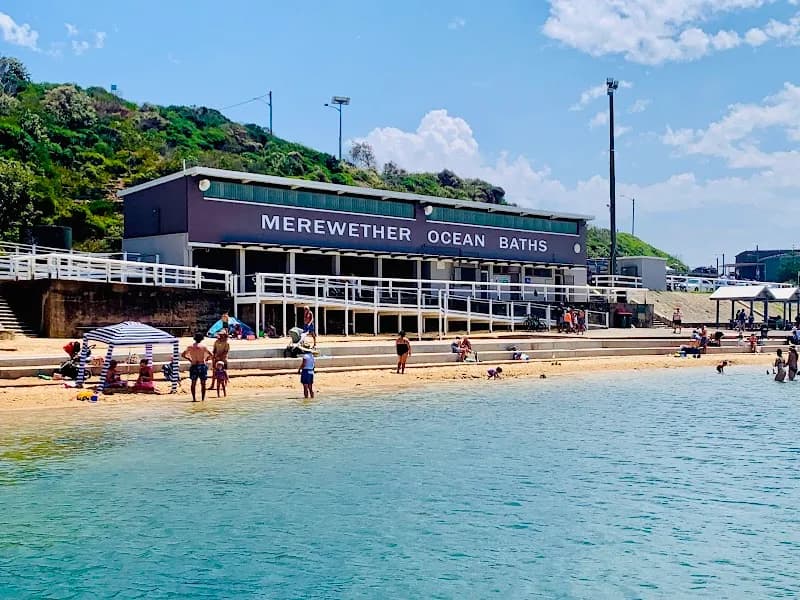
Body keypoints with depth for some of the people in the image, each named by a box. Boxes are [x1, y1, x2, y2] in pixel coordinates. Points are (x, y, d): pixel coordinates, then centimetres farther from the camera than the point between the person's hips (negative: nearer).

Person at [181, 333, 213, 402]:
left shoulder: (190, 347, 2)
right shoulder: (203, 347, -6)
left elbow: (183, 355, 9)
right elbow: (211, 355, -5)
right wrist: (206, 359, 11)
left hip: (194, 366, 2)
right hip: (202, 365, -2)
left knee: (193, 383, 12)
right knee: (203, 384, 6)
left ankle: (194, 398, 7)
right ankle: (203, 399, 4)